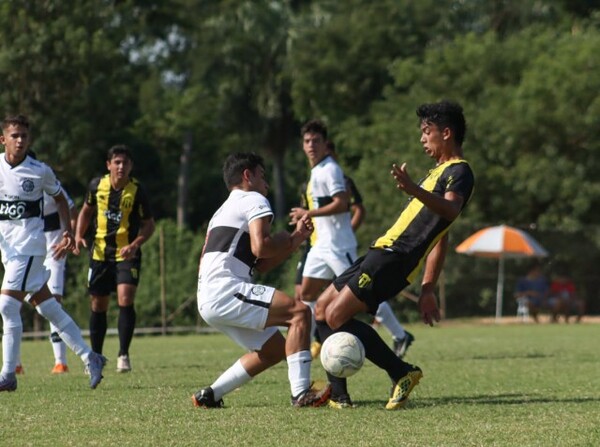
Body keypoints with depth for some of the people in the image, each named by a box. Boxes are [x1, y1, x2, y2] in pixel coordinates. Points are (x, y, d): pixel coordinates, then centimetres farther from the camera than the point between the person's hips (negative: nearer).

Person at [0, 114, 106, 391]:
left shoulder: (40, 172, -5)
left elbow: (60, 199, 12)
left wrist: (68, 233, 5)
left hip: (29, 243, -4)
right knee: (46, 307, 7)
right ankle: (89, 357, 16)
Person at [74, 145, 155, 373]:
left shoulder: (137, 191, -11)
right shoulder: (97, 185, -2)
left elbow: (149, 225, -2)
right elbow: (86, 211, 16)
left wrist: (135, 244, -18)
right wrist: (79, 235, 1)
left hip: (127, 254, -3)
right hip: (100, 253, 3)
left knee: (125, 299, -20)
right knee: (97, 305, 7)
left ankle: (124, 354, -10)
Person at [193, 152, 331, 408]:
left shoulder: (223, 211, 31)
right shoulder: (254, 200, 2)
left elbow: (259, 265, 29)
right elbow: (260, 247, -16)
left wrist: (296, 238, 24)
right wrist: (286, 240, 4)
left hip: (208, 301, 10)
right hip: (225, 291, -10)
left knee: (275, 348, 16)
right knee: (299, 312, -14)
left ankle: (210, 395, 15)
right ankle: (301, 393, -24)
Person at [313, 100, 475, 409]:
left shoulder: (459, 172, -7)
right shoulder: (440, 172, 26)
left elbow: (451, 210, -30)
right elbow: (439, 238, 26)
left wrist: (414, 190, -48)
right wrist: (428, 289, 23)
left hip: (394, 257, -11)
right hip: (383, 251, 11)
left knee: (337, 316, -18)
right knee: (322, 309, 10)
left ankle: (402, 373, -11)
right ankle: (338, 394, 9)